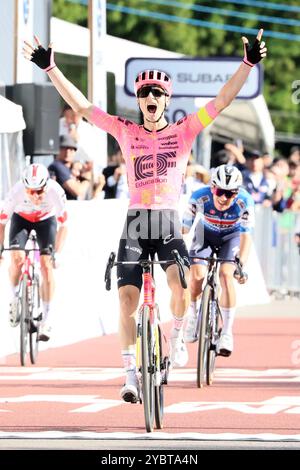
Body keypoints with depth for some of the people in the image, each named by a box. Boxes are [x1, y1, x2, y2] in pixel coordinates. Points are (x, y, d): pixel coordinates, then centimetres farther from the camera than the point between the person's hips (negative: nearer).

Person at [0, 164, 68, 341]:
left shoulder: (56, 191, -36)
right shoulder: (16, 191, -36)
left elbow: (63, 226, -26)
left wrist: (57, 254, -32)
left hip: (46, 219, 0)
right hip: (21, 219, 0)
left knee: (46, 265, -14)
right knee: (17, 258, -22)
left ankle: (47, 319, -9)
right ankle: (15, 298, 6)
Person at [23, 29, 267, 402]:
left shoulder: (183, 131, 6)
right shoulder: (125, 132, 8)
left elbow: (222, 101, -2)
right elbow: (81, 106, 5)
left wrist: (247, 64, -14)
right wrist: (51, 68, -2)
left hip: (169, 223, -1)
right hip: (135, 222, 1)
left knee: (180, 282, -27)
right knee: (127, 297, -9)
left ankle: (177, 335, 2)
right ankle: (131, 376, 1)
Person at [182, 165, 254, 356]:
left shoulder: (245, 202, -32)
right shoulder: (200, 197, -32)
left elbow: (246, 235, -31)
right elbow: (184, 227, -26)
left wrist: (241, 264, -42)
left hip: (231, 236, -1)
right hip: (206, 234, 1)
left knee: (226, 275, -23)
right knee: (197, 275, -19)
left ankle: (227, 333, -15)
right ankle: (193, 316, 11)